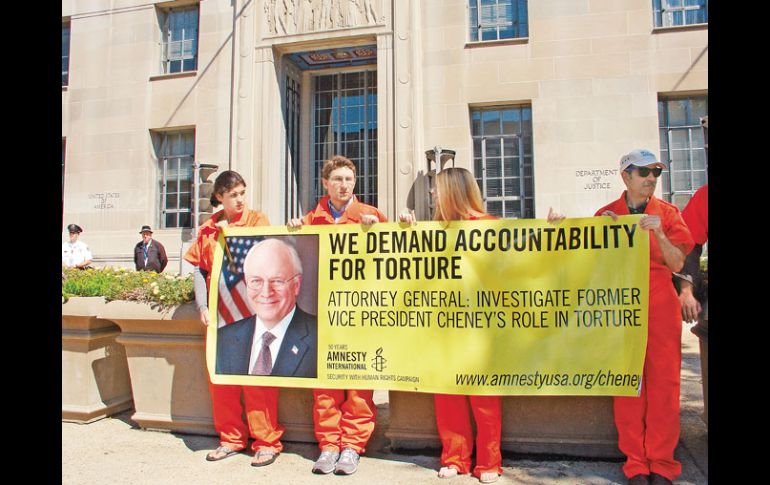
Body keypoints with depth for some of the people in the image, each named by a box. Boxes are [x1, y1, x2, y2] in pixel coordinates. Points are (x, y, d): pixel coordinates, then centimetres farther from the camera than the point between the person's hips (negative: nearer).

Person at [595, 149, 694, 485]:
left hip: (661, 306, 1)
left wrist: (658, 233, -14)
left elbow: (677, 264, 1)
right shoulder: (606, 215, 7)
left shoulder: (667, 213, 8)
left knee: (663, 382, 0)